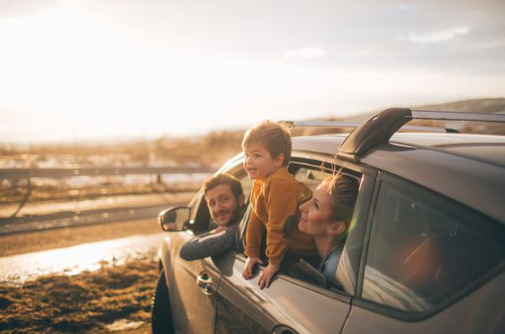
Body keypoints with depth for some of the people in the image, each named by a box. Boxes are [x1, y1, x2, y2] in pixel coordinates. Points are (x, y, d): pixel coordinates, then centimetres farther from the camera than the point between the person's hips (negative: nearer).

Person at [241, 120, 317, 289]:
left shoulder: (279, 184, -28)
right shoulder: (258, 183, 5)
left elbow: (277, 227, -24)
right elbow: (255, 220, 10)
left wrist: (274, 263, -17)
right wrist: (252, 254, 11)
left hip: (308, 249, -9)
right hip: (291, 245, 9)